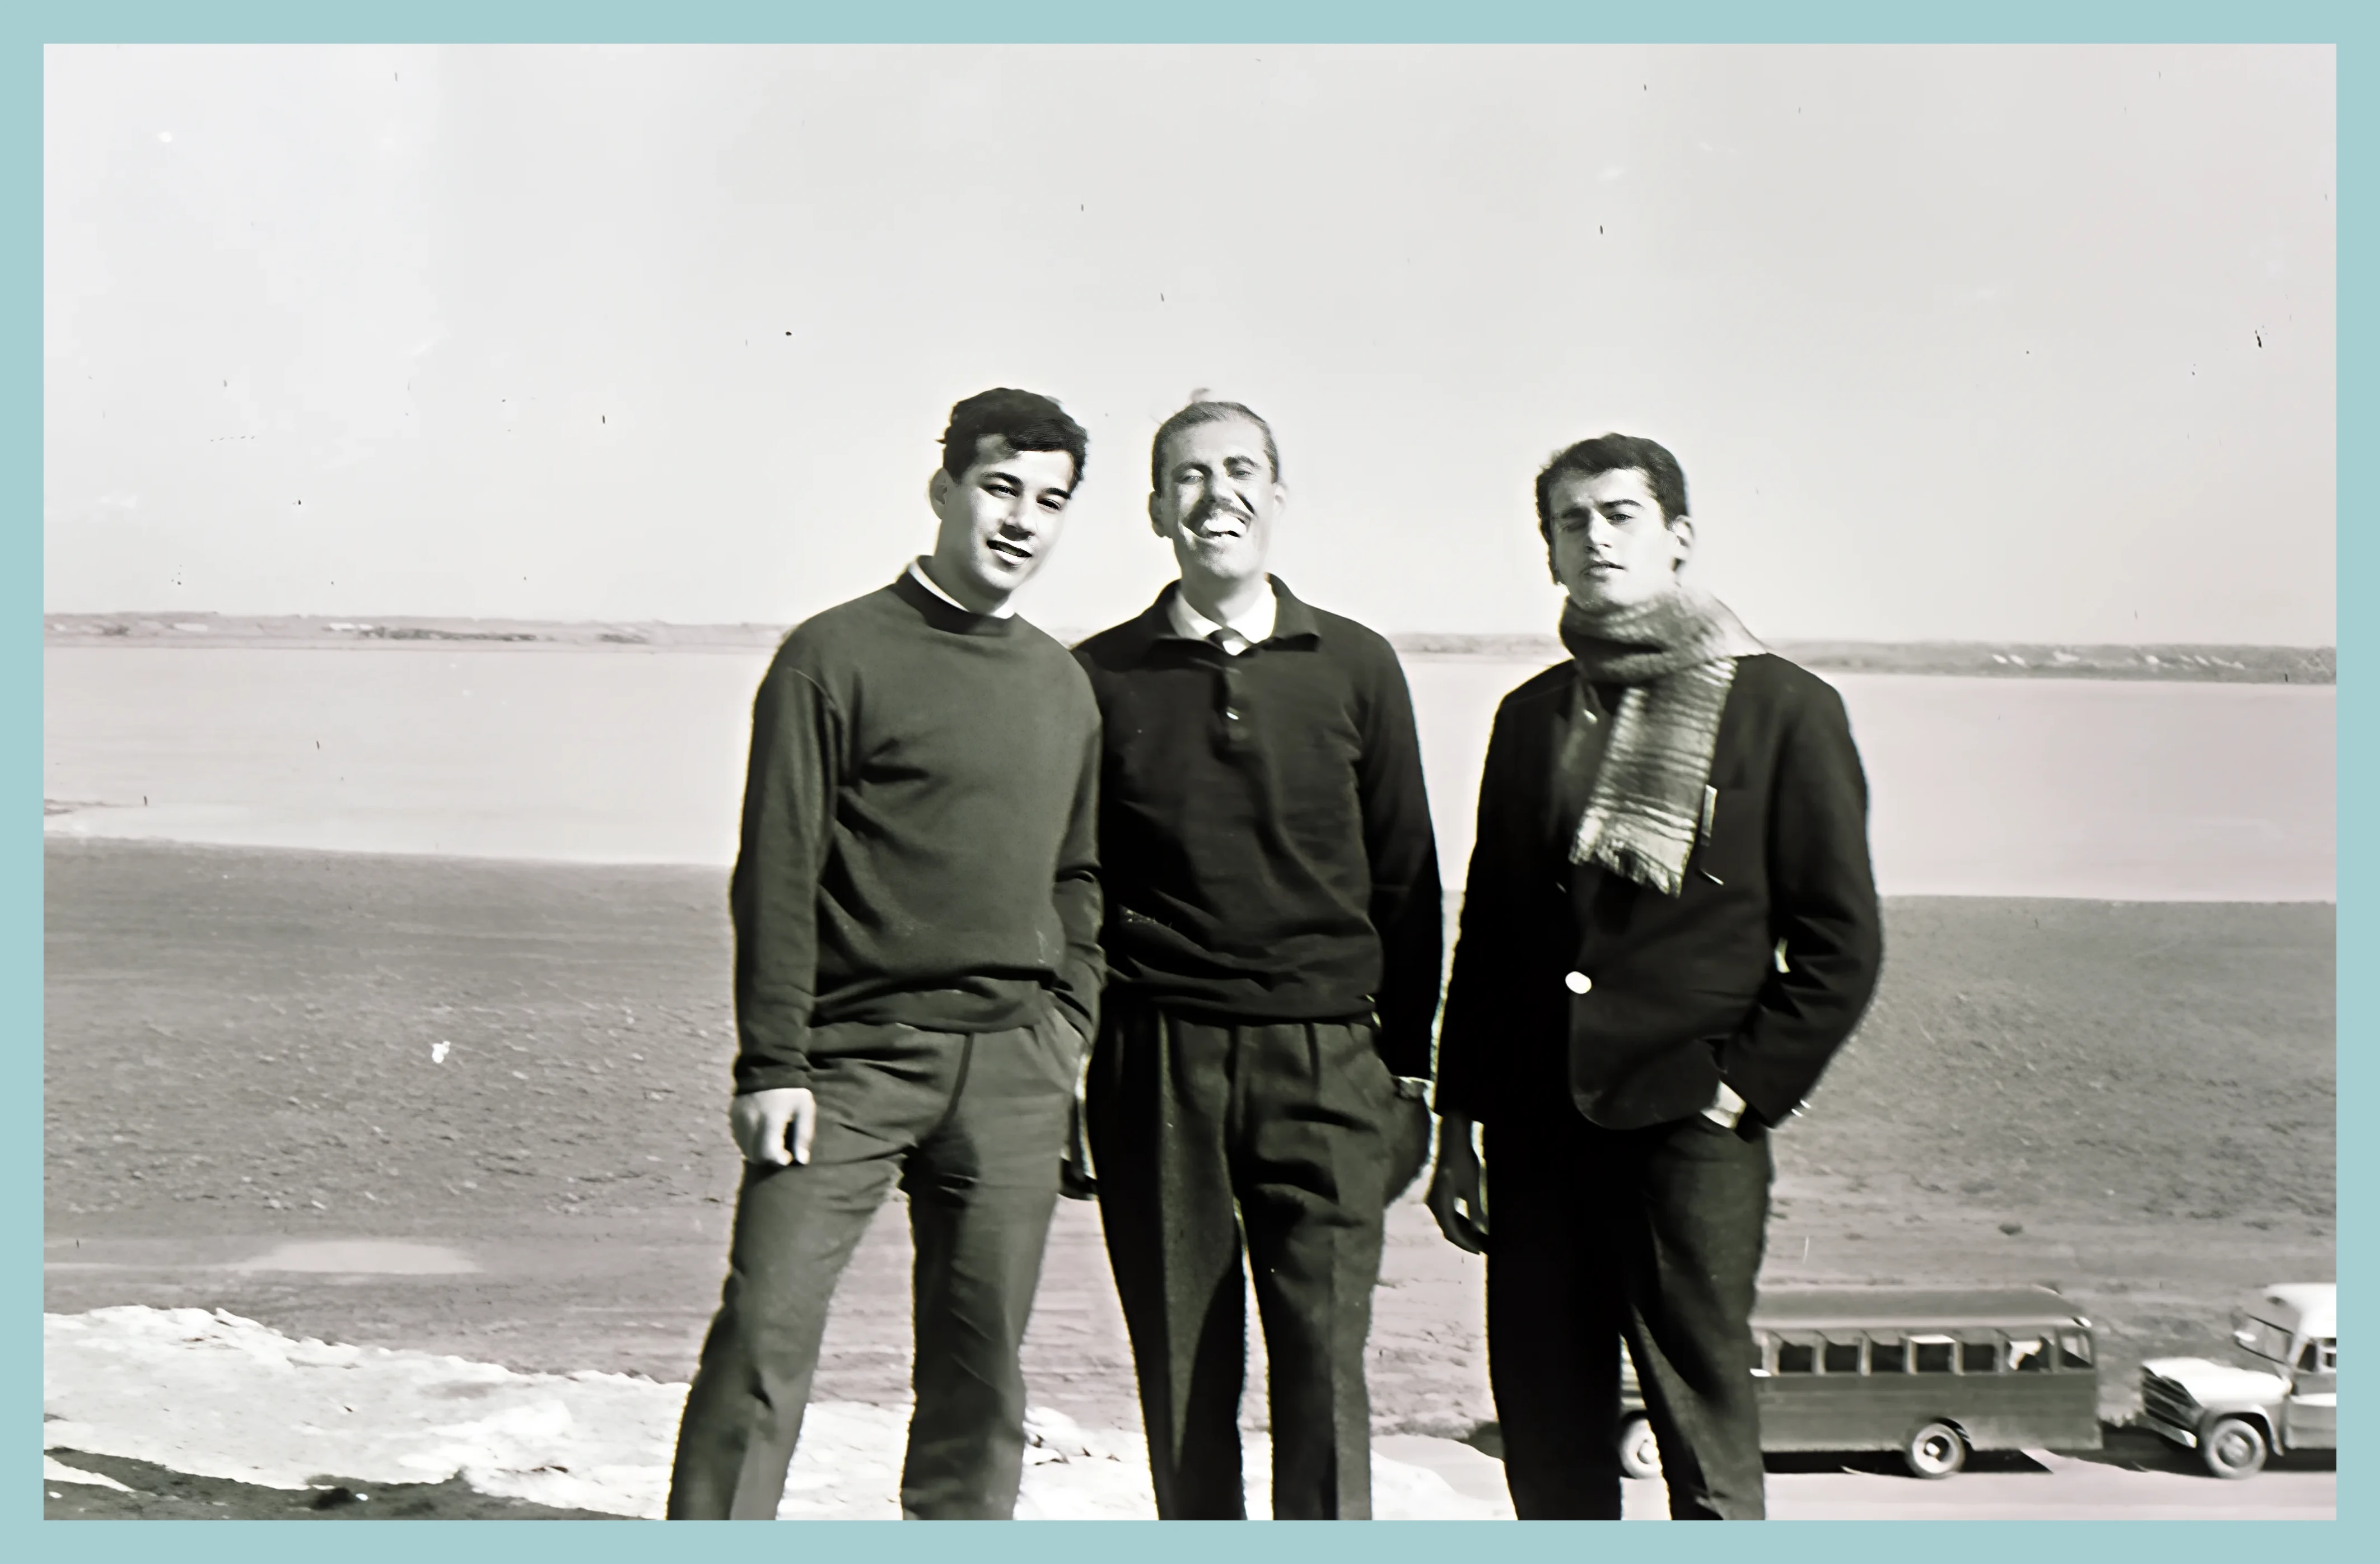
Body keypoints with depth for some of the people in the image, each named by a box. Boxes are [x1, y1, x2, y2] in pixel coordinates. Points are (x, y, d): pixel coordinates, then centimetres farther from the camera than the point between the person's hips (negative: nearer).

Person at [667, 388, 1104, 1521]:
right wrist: (771, 1065, -10)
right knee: (764, 1332, -6)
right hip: (855, 1056, -4)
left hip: (1013, 1072, 5)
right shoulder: (838, 654, -3)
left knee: (981, 1358, 9)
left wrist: (1067, 1034, 11)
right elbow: (777, 875, -6)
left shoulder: (1063, 684, 14)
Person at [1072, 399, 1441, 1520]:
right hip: (1156, 1056, 0)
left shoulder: (1354, 667, 9)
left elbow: (1406, 881, 11)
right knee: (1181, 1362, 6)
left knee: (1324, 1352, -5)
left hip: (1324, 1057, 0)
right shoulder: (1101, 678, 7)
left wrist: (1410, 1065, 8)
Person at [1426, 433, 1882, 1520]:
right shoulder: (1532, 717, 14)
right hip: (1538, 1131, 4)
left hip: (1688, 1134, -4)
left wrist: (1741, 1090, -7)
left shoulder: (1782, 708, 1)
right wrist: (1458, 1126, 12)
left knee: (1707, 1451, 0)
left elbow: (1841, 944, 1)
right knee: (1546, 1440, 9)